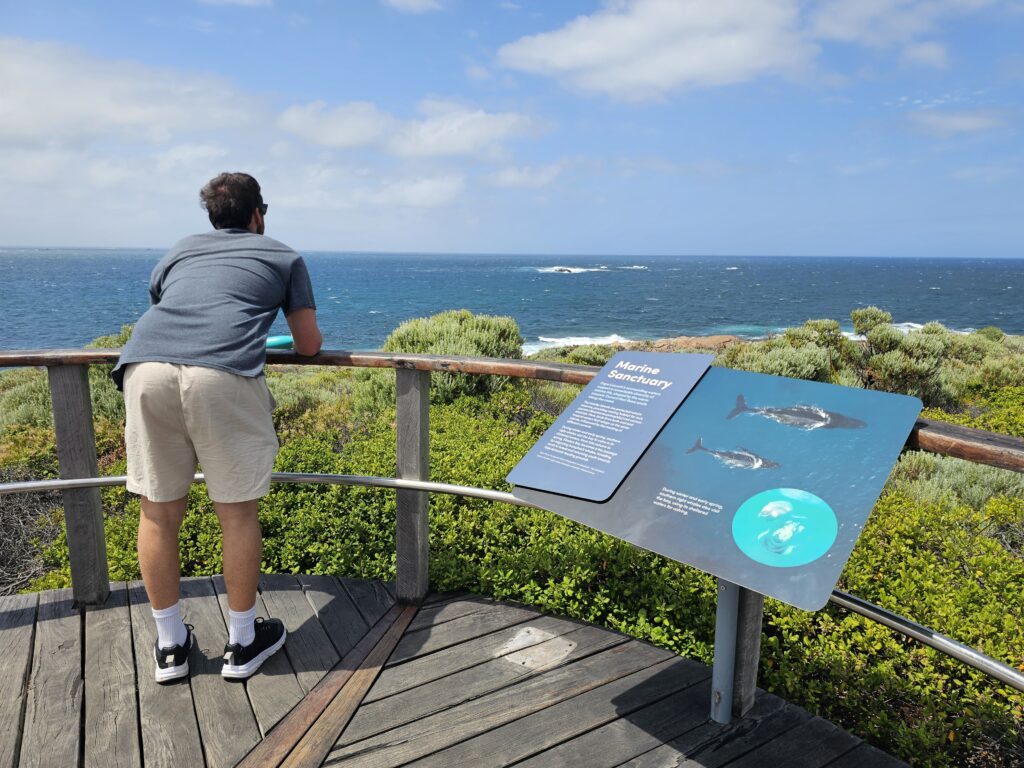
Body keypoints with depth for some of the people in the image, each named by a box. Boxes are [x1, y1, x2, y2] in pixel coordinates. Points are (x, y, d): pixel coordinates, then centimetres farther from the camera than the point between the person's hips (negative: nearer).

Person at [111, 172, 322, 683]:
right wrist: (299, 340, 48)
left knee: (158, 511, 15)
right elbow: (309, 345, 25)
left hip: (146, 367, 4)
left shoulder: (179, 252, 33)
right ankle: (242, 643, 24)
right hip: (223, 373, -4)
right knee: (238, 512, 9)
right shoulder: (282, 256, 24)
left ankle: (170, 645, 30)